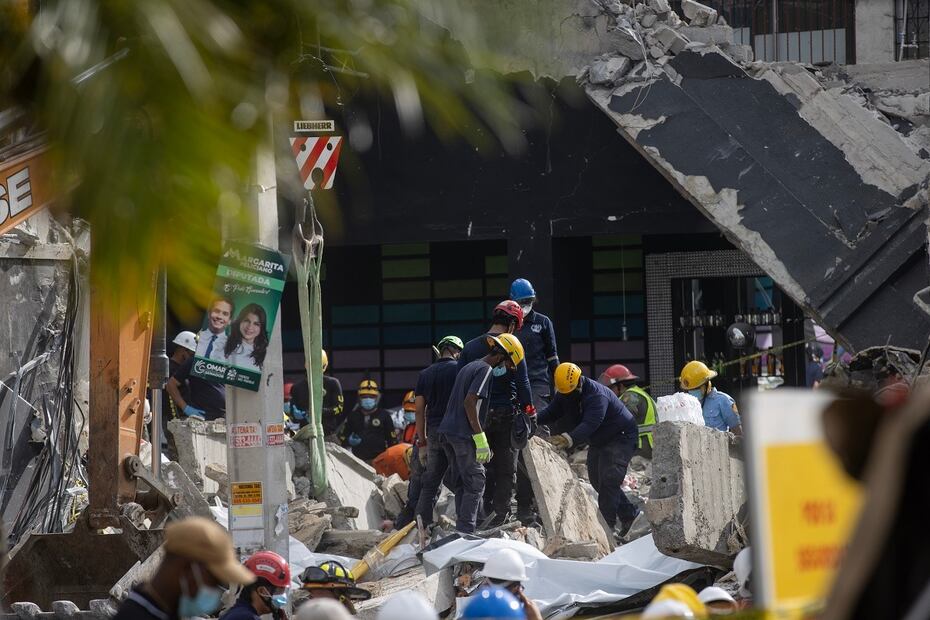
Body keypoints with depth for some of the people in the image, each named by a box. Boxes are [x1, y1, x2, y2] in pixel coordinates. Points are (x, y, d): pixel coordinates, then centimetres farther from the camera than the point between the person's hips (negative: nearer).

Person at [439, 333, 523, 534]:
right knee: (475, 483, -6)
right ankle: (466, 531, -11)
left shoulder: (469, 367, 21)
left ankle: (462, 531, 11)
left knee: (461, 484, 11)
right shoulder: (486, 370, -9)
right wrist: (480, 437, -21)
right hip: (464, 434, -9)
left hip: (447, 431, 9)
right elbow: (470, 402, -20)